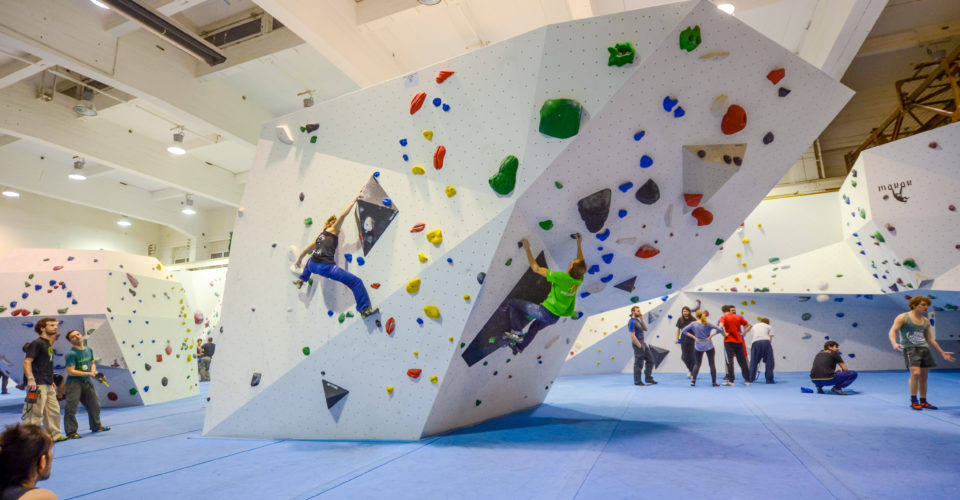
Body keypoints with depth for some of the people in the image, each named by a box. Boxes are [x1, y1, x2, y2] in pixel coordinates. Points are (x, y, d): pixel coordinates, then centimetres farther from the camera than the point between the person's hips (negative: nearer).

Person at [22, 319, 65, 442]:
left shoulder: (48, 345, 17)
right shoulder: (37, 343, -10)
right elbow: (27, 361, -19)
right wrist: (30, 379, -28)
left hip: (48, 385, 10)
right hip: (38, 385, -10)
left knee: (54, 410, 14)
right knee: (35, 413, -7)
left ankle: (54, 435, 23)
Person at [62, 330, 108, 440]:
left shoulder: (89, 350, 5)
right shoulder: (71, 354, -16)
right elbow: (71, 371, -21)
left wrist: (93, 371, -3)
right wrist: (88, 373, -21)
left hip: (87, 382, 7)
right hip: (74, 383, -7)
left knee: (95, 404, 15)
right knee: (71, 408, -4)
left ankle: (96, 426, 31)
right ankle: (71, 432, 7)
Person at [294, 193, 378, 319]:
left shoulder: (321, 235, 28)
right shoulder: (332, 230, 10)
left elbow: (307, 249, 40)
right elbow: (343, 215, -3)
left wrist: (299, 259, 57)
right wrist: (354, 200, 5)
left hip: (313, 265, 8)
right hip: (326, 267, -8)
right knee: (356, 282, -7)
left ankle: (301, 280, 51)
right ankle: (364, 309, -13)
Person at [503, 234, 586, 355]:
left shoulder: (562, 277, -29)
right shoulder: (579, 280, -10)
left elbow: (536, 268, -24)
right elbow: (581, 266, 13)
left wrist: (527, 249, -16)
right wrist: (578, 243, 20)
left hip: (545, 311, -8)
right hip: (555, 317, 8)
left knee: (512, 303, 4)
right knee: (535, 326, 37)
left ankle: (517, 332, 6)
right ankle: (520, 347, 53)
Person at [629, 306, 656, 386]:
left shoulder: (638, 320, 12)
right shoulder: (632, 322, -17)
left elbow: (645, 329, 9)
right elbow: (632, 336, -20)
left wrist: (642, 319, 0)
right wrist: (640, 346, -19)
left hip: (643, 343, 9)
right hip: (638, 344, -9)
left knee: (650, 360, 13)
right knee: (638, 364, 0)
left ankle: (648, 378, 24)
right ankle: (637, 381, 11)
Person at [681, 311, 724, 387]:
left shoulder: (693, 324, -4)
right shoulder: (708, 324, -5)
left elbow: (683, 331, -6)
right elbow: (719, 329, -13)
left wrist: (693, 336, -3)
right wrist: (711, 336, -7)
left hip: (698, 347, 1)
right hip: (708, 346, 0)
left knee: (697, 364, 9)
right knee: (712, 364, 10)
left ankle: (693, 380, -2)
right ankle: (714, 382, 12)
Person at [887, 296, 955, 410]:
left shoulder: (926, 321, 15)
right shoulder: (903, 317, -4)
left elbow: (930, 338, 24)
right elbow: (893, 331, -12)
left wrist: (942, 352, 23)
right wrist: (894, 343, -30)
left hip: (924, 349, 6)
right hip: (910, 349, -6)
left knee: (924, 377, 8)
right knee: (915, 373, -19)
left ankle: (923, 402, 19)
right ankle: (913, 401, -8)